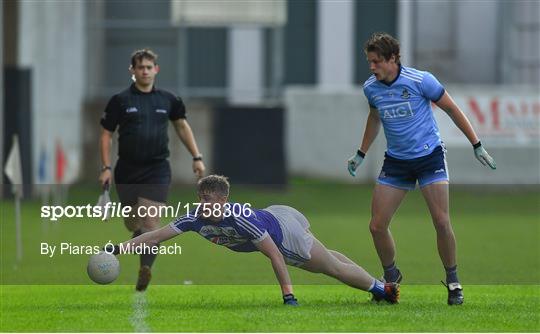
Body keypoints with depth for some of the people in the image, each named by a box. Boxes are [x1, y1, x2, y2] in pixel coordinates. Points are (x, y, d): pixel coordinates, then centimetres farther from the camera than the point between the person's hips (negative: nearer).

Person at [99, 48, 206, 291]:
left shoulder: (167, 100, 5)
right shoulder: (120, 100, -1)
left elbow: (182, 126, 20)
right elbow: (106, 135, 3)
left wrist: (197, 157, 16)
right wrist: (106, 167, -6)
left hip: (157, 169, 0)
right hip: (127, 169, 0)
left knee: (150, 221, -15)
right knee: (132, 223, 9)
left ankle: (145, 270, -24)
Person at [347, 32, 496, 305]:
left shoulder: (420, 80, -15)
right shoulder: (370, 88, -1)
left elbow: (451, 109, -4)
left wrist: (476, 145, -3)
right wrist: (361, 154, 24)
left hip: (430, 156, -4)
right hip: (395, 161, 4)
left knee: (442, 222, -13)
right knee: (377, 226, -4)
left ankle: (453, 282, 5)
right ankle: (390, 277, 20)